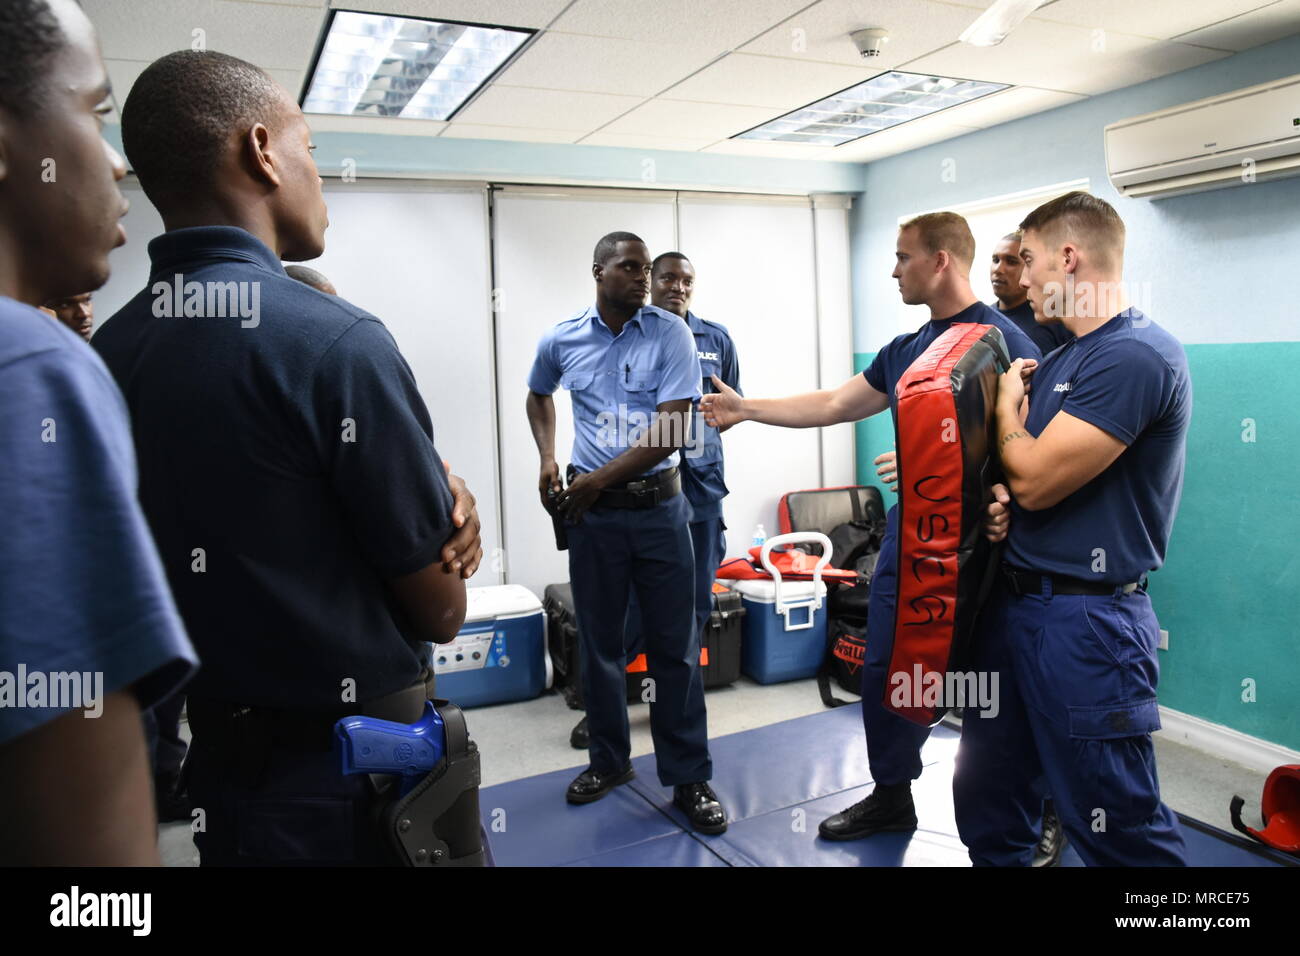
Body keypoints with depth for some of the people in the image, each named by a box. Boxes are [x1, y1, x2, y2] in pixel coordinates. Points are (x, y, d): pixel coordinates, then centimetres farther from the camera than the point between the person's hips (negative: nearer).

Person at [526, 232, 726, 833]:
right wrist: (547, 458, 9)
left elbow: (671, 428, -14)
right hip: (592, 513, 2)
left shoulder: (670, 334, -6)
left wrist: (597, 480, -12)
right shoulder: (560, 341, 3)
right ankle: (609, 761, 31)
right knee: (598, 643, 12)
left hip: (659, 507, -2)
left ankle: (689, 779, 15)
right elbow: (538, 395, 24)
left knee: (675, 647, 3)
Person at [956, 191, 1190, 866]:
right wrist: (999, 500, -6)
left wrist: (1008, 405, -3)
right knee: (987, 810, 20)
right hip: (1013, 601, 9)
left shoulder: (1135, 356, -17)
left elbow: (1035, 477, -21)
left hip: (1084, 620, -9)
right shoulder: (1057, 360, 14)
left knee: (1120, 833, 5)